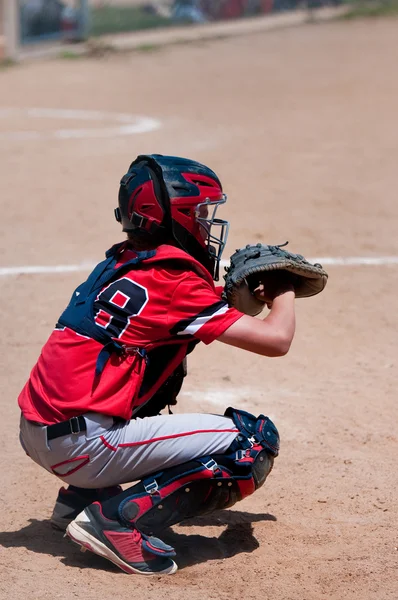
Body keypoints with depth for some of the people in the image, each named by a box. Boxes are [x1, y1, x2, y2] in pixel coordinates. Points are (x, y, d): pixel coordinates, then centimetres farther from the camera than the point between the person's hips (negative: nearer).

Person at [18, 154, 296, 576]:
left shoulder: (121, 264, 15)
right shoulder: (174, 281, -10)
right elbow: (276, 339, -12)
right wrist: (282, 294, 9)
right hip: (83, 445, -9)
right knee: (257, 443, -6)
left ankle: (79, 498, 18)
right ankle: (118, 518, -12)